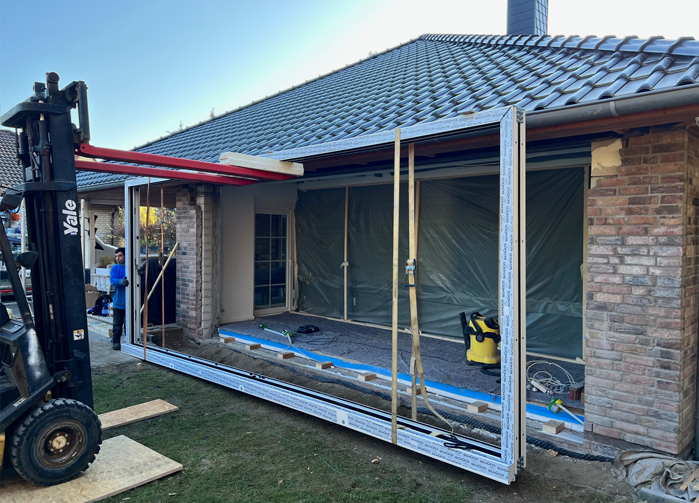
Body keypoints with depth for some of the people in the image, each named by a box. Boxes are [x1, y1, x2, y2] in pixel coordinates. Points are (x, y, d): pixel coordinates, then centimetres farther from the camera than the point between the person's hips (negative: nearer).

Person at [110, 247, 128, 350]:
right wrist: (121, 281, -34)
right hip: (118, 301, 0)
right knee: (117, 324, 6)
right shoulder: (115, 268, 2)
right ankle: (116, 341, 18)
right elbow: (112, 280, -12)